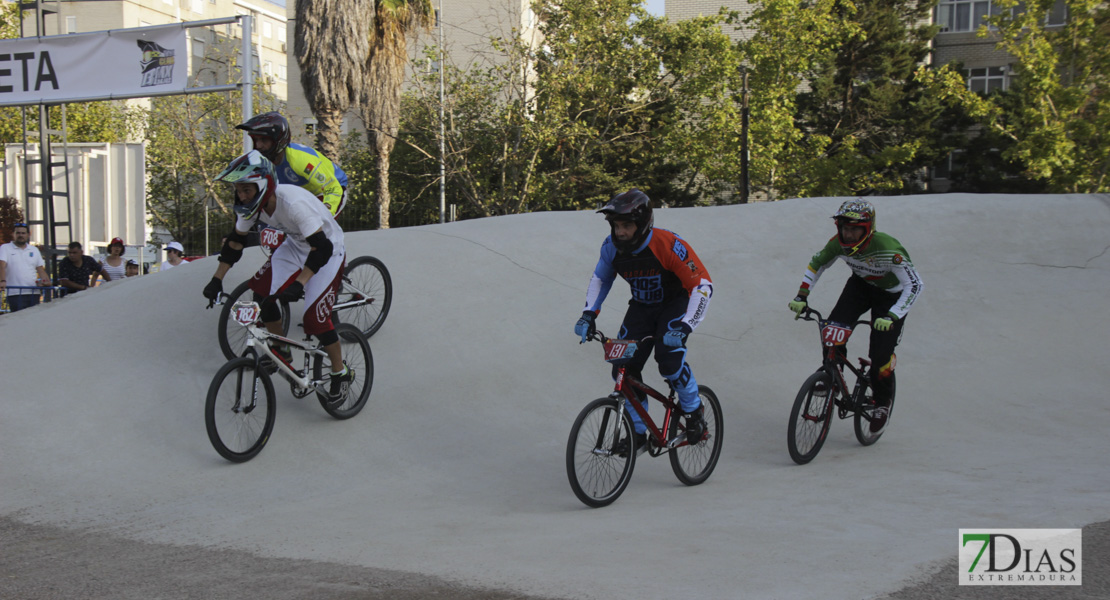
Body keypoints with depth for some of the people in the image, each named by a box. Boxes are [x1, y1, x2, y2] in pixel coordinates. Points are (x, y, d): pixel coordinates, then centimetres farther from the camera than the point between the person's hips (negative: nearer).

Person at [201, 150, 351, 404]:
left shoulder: (294, 203, -37)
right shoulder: (252, 205, -14)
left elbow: (321, 248, -38)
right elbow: (235, 242, -1)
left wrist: (298, 284, -46)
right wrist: (216, 280, -5)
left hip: (328, 250, -7)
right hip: (296, 246, 8)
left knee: (315, 318, -15)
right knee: (262, 292, -6)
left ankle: (341, 374, 5)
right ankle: (281, 352, 14)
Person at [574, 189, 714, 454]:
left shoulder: (667, 245, -30)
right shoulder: (611, 247, -14)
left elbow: (703, 285, -29)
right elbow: (600, 278, 7)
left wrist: (684, 326, -39)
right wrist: (589, 314, -5)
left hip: (675, 304, -5)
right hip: (642, 307, 5)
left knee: (668, 357, -28)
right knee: (624, 367, -7)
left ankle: (693, 412, -2)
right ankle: (638, 432, 8)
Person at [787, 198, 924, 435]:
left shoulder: (887, 250, -37)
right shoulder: (839, 243, -22)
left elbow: (914, 285, -37)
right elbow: (816, 263, -3)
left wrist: (892, 317, -47)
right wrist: (802, 295, -13)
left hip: (890, 294, -4)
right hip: (861, 285, 4)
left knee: (881, 354, -10)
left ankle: (883, 402, 16)